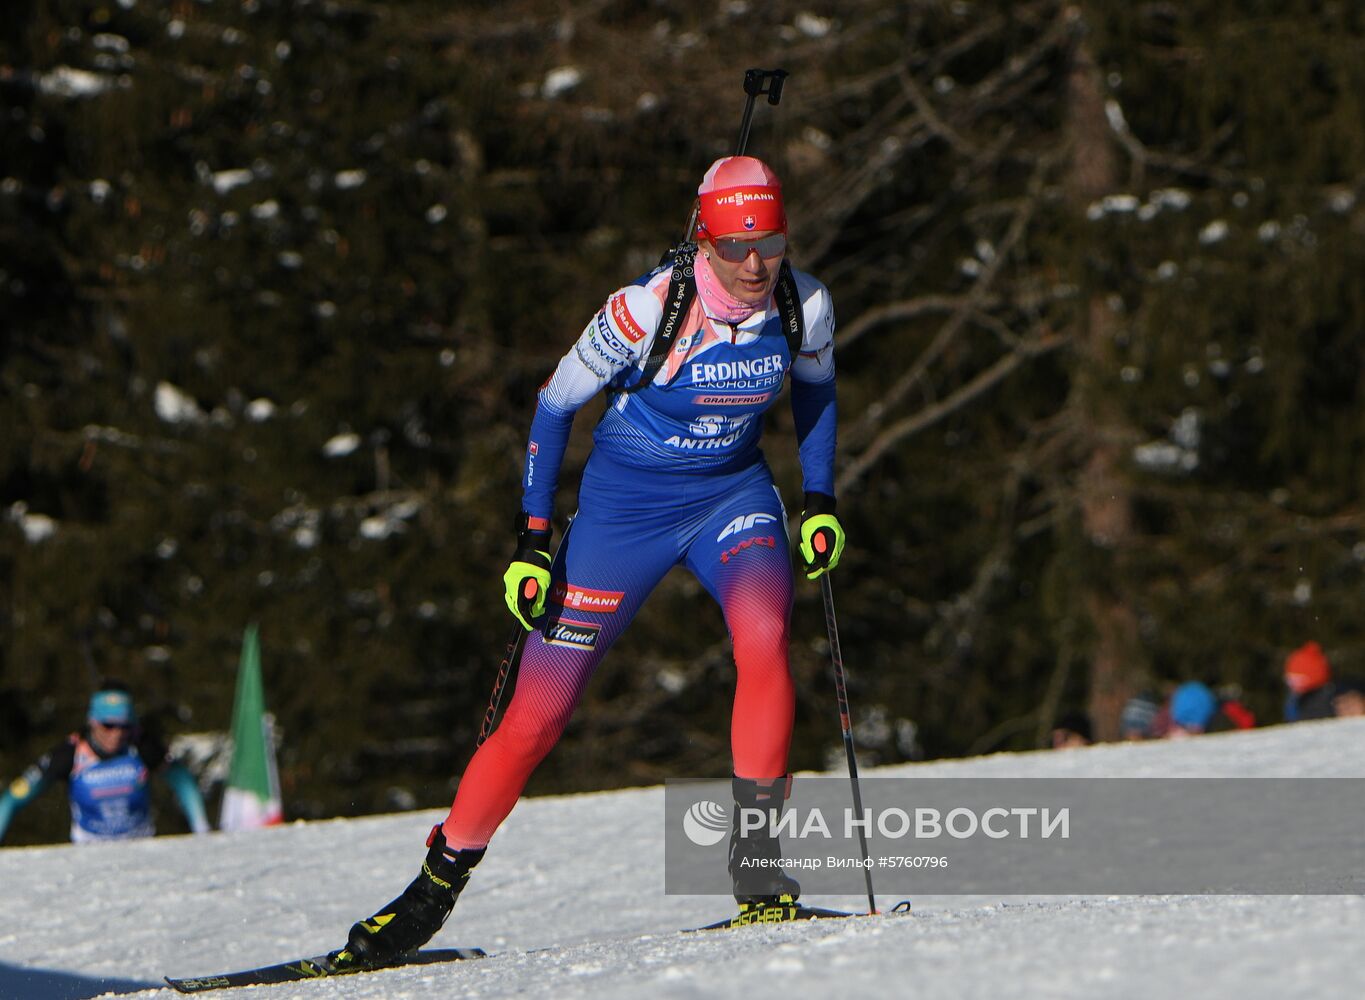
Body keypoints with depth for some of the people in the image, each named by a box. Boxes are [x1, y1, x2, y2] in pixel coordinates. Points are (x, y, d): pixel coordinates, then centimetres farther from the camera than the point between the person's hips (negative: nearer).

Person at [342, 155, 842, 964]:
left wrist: (821, 502, 2)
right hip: (625, 505, -2)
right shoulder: (645, 310, -24)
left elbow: (816, 388, 10)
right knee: (536, 717, -4)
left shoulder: (806, 307, -13)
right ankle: (437, 884, 15)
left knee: (764, 632, -31)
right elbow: (556, 404, -10)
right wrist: (533, 539, -12)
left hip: (733, 494, 2)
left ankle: (757, 854, -23)